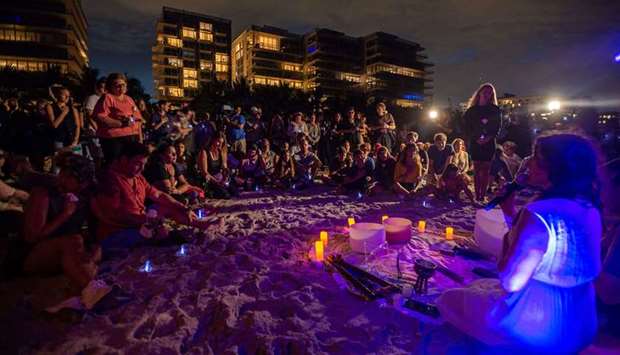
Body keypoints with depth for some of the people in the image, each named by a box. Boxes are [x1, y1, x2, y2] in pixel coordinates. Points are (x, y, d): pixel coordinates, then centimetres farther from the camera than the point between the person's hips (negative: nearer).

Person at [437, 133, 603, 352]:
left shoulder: (540, 214, -29)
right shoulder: (589, 209, 0)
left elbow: (511, 282, -26)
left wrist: (508, 240, -11)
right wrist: (510, 212, 1)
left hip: (537, 329, -8)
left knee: (448, 300, 10)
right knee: (479, 286, 27)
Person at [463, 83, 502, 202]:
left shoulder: (495, 109, 9)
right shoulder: (471, 110, 9)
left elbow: (497, 126, 2)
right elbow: (467, 127, 5)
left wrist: (488, 137, -14)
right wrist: (475, 138, -9)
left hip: (489, 143, 0)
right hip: (475, 143, 0)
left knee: (486, 170, -2)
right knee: (476, 169, -1)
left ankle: (482, 196, 0)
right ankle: (477, 196, 1)